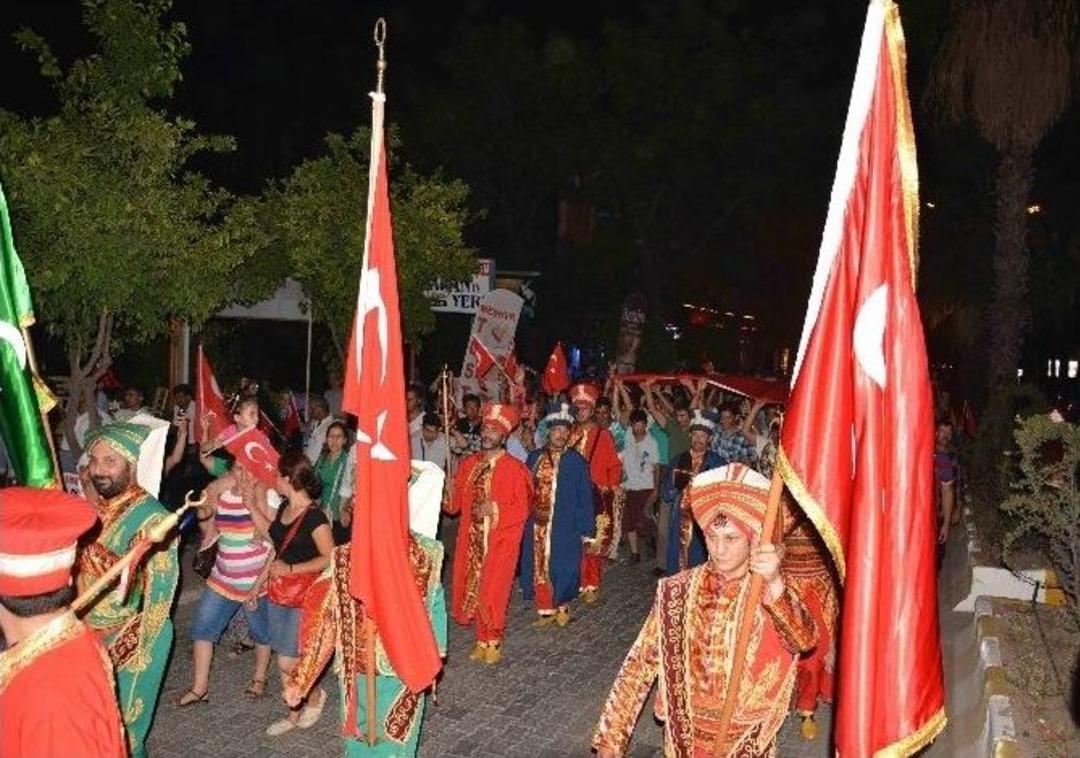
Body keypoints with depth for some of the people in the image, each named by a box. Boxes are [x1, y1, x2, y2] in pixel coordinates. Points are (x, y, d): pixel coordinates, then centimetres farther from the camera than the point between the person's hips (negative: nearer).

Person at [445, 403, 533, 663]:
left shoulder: (515, 469, -9)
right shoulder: (469, 464, 7)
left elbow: (521, 511, -10)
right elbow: (455, 503, 9)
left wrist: (495, 510, -22)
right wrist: (448, 490, -11)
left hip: (500, 541, -5)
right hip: (471, 538, 5)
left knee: (492, 593, -4)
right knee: (471, 590, 9)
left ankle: (494, 642, 15)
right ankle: (481, 640, 24)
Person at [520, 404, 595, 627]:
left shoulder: (576, 461, -5)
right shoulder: (534, 458, 6)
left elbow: (585, 497, -4)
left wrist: (586, 529, -7)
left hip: (564, 526, -3)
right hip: (537, 525, 3)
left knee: (562, 566, 3)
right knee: (539, 567, 7)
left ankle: (562, 606, 24)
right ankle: (546, 609, 20)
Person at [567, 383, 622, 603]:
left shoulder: (603, 435, 1)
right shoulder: (569, 434, 10)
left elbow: (614, 466, 1)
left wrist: (614, 487, -11)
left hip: (596, 497, -3)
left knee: (595, 543, -2)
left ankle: (592, 586, 7)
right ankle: (576, 583, 13)